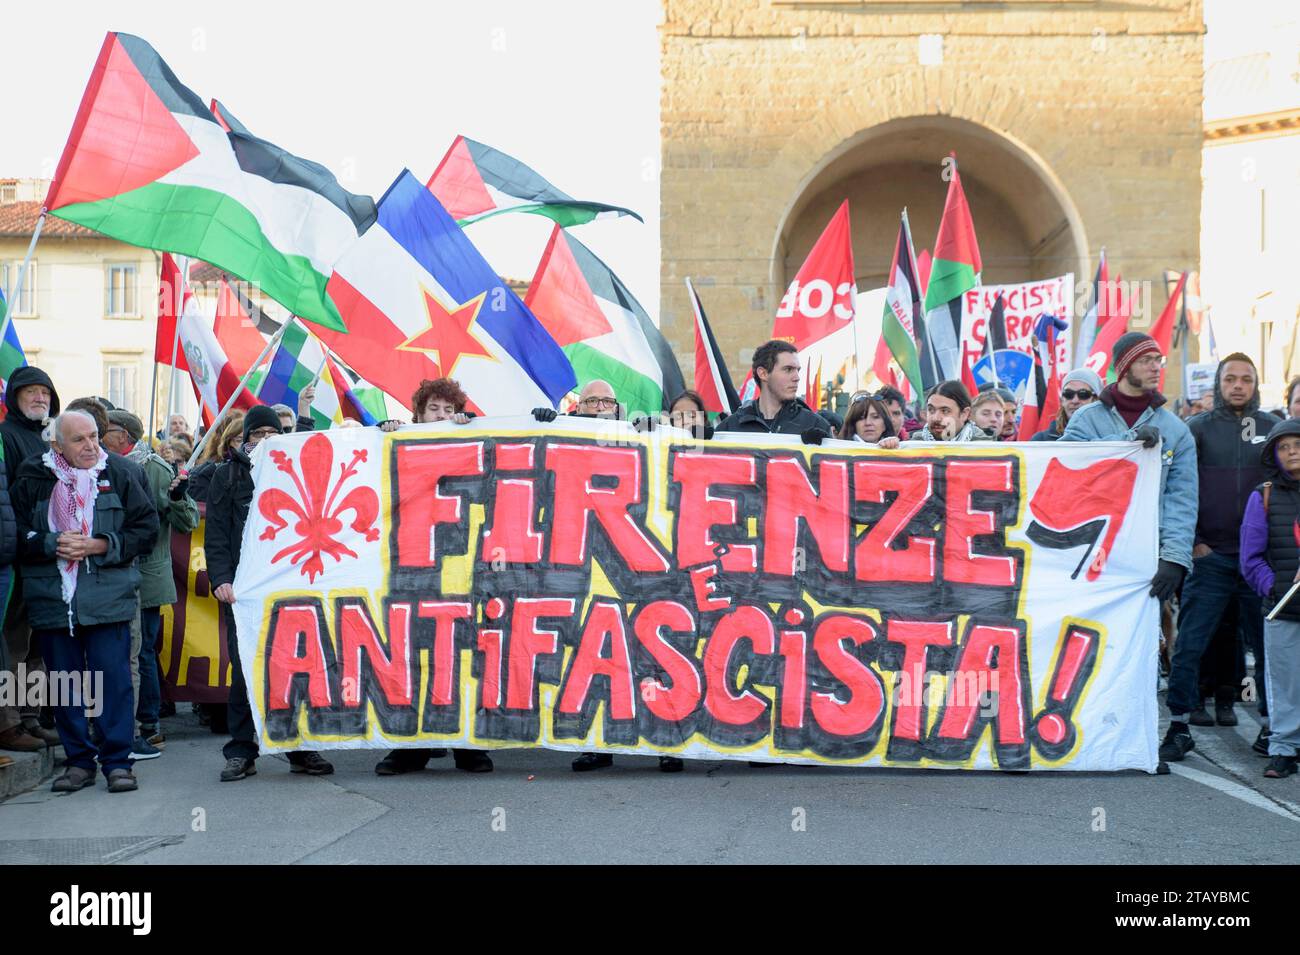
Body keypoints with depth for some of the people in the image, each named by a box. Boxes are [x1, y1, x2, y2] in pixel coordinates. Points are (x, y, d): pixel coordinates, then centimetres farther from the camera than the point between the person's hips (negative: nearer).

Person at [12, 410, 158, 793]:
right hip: (53, 599, 2)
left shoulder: (119, 472, 2)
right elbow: (17, 534, 4)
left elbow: (147, 527, 1)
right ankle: (79, 760, 17)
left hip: (108, 598, -2)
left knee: (113, 677, -3)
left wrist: (99, 546, -10)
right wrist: (53, 545, -12)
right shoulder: (33, 477, 3)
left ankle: (117, 761, 4)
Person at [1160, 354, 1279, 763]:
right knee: (1189, 644, -4)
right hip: (1210, 557, -1)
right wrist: (1191, 542, -3)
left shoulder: (1273, 428, 8)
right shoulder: (1197, 429, 4)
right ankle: (1180, 726, 3)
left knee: (1267, 644, 6)